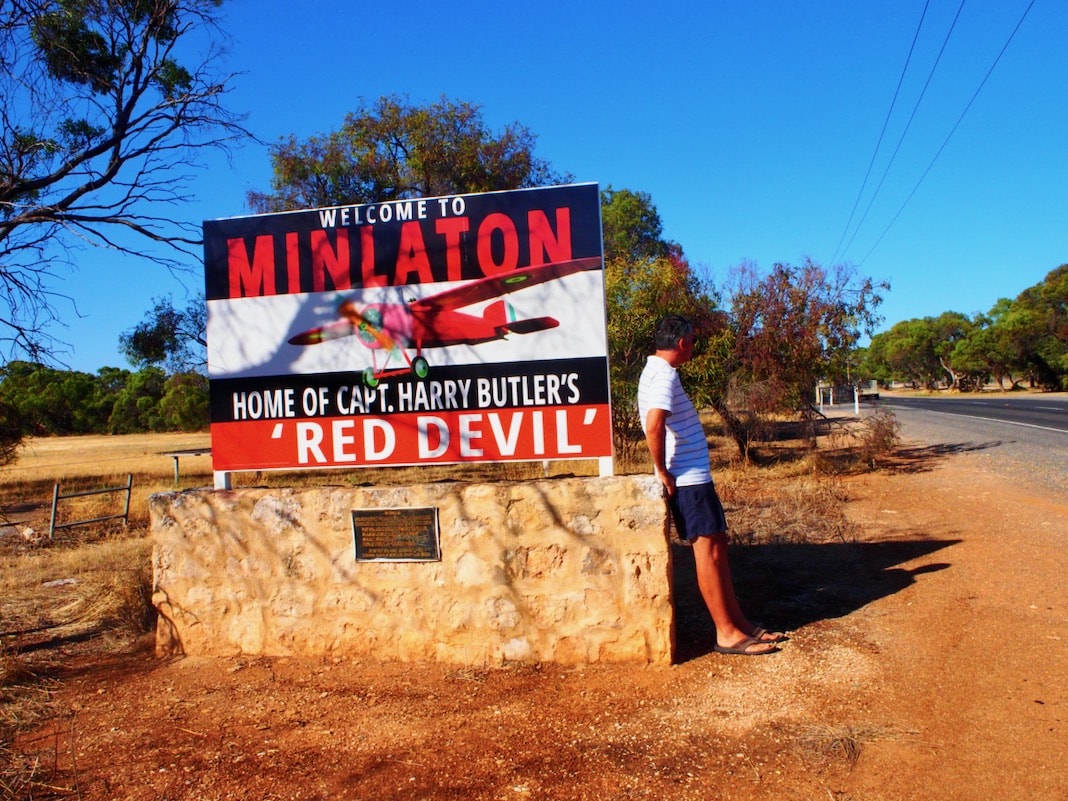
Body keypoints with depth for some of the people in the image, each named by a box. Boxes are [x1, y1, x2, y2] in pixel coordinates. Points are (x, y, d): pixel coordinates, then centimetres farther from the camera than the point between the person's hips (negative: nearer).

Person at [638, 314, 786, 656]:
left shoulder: (656, 371, 17)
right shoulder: (665, 374, -16)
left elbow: (656, 425, 24)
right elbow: (654, 426, -30)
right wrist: (663, 472, -20)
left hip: (695, 476, 10)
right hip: (688, 479, -10)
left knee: (717, 548, 13)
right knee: (708, 551, -4)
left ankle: (739, 623, 21)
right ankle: (727, 634, 4)